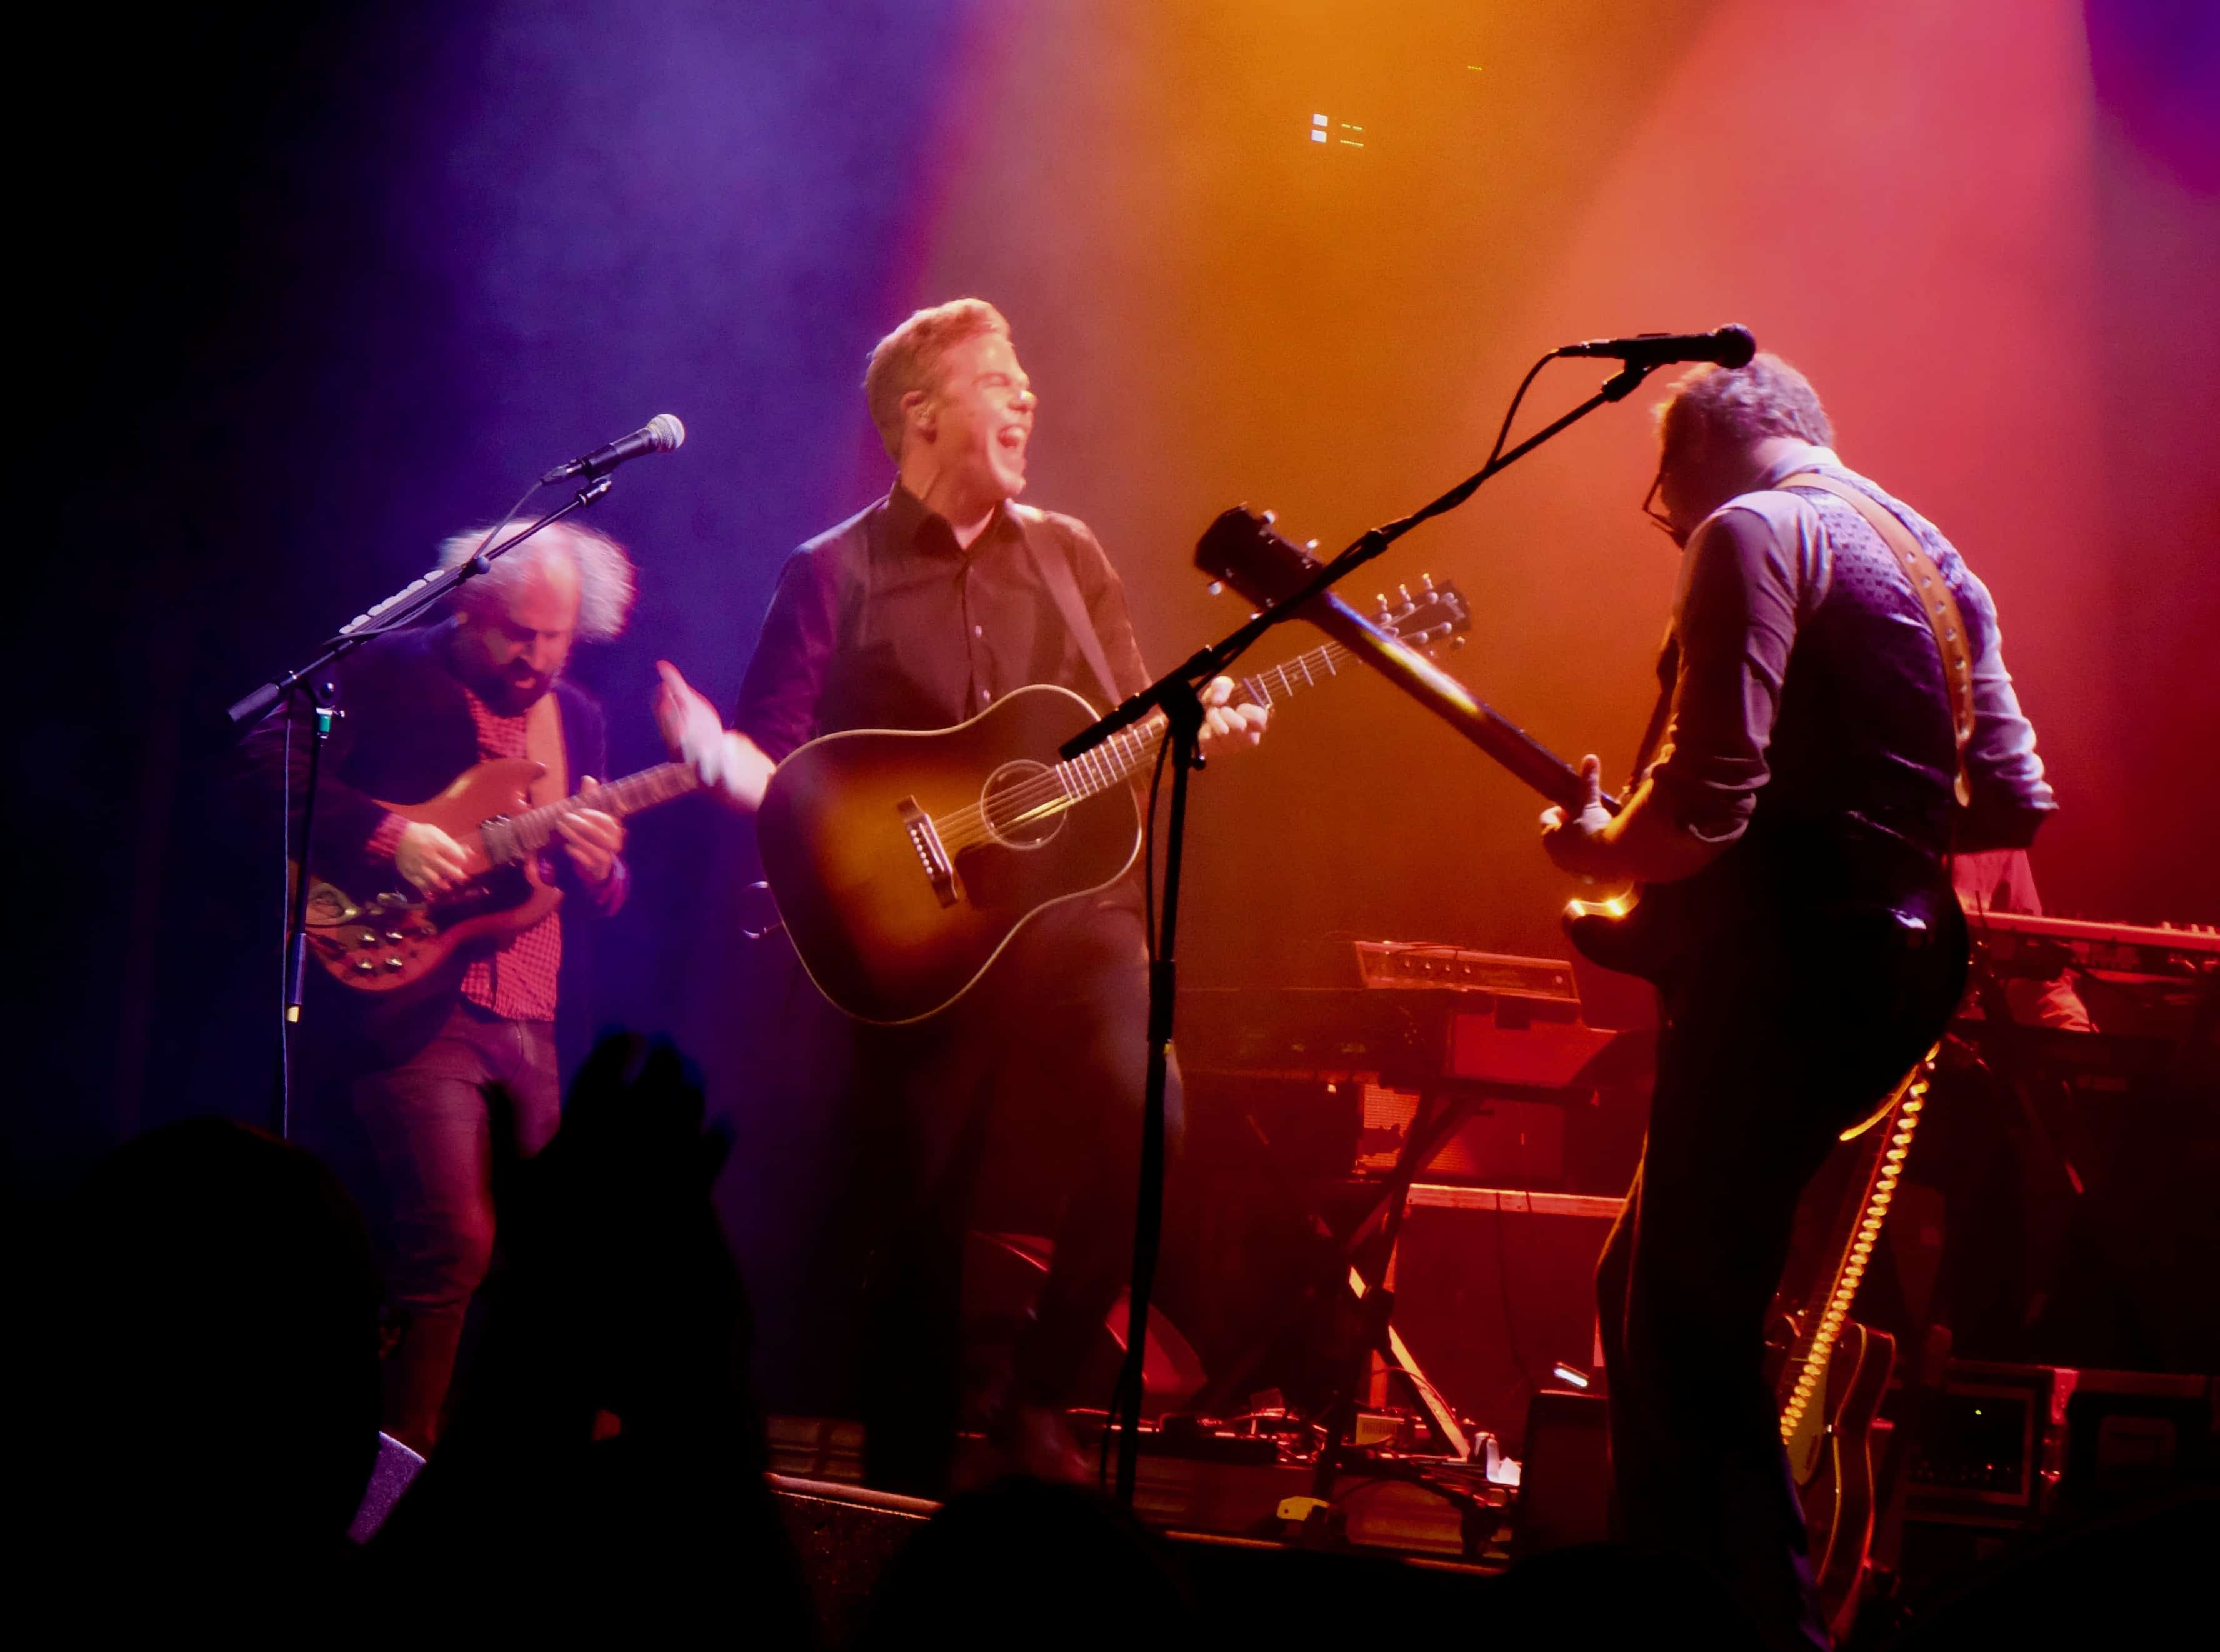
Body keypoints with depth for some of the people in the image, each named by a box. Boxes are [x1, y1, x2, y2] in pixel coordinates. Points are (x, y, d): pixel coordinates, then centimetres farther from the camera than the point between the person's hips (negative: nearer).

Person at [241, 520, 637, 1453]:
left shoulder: (578, 719, 16)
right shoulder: (392, 675, -2)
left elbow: (597, 902, 19)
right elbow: (275, 758, -13)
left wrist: (600, 868, -5)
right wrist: (390, 839, -21)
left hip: (528, 1024, 7)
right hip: (415, 1003, -7)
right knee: (453, 1241, -17)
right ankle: (399, 1456, -6)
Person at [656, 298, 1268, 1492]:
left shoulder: (1065, 556, 14)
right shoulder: (836, 577, 2)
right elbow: (777, 767, -3)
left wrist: (1195, 727, -3)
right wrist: (714, 754, -24)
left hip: (1072, 908, 2)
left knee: (1141, 1118, -23)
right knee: (921, 1220, 0)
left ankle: (1039, 1398, -4)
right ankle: (906, 1490, 13)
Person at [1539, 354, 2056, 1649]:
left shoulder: (1754, 532, -9)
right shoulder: (1933, 557, 19)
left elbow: (1704, 802, -19)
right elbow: (2017, 804, 18)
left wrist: (1597, 851, -1)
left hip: (1788, 966, -10)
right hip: (1898, 954, 10)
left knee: (1686, 1333, -6)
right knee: (1650, 1288, 18)